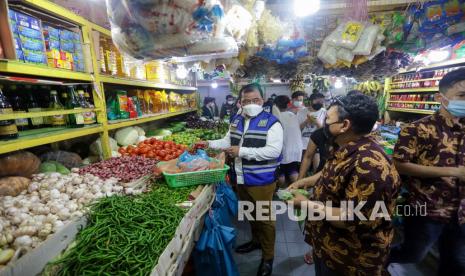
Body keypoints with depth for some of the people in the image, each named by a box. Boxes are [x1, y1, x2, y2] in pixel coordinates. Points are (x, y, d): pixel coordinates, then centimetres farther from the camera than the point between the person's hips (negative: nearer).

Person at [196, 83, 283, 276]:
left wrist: (242, 151, -26)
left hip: (262, 181, -6)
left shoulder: (271, 122, -16)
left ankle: (268, 257, 33)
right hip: (241, 178, 7)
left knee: (265, 218, 11)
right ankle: (256, 240, 51)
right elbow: (228, 141, 17)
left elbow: (273, 151, -25)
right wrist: (209, 144, 3)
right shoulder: (236, 120, 5)